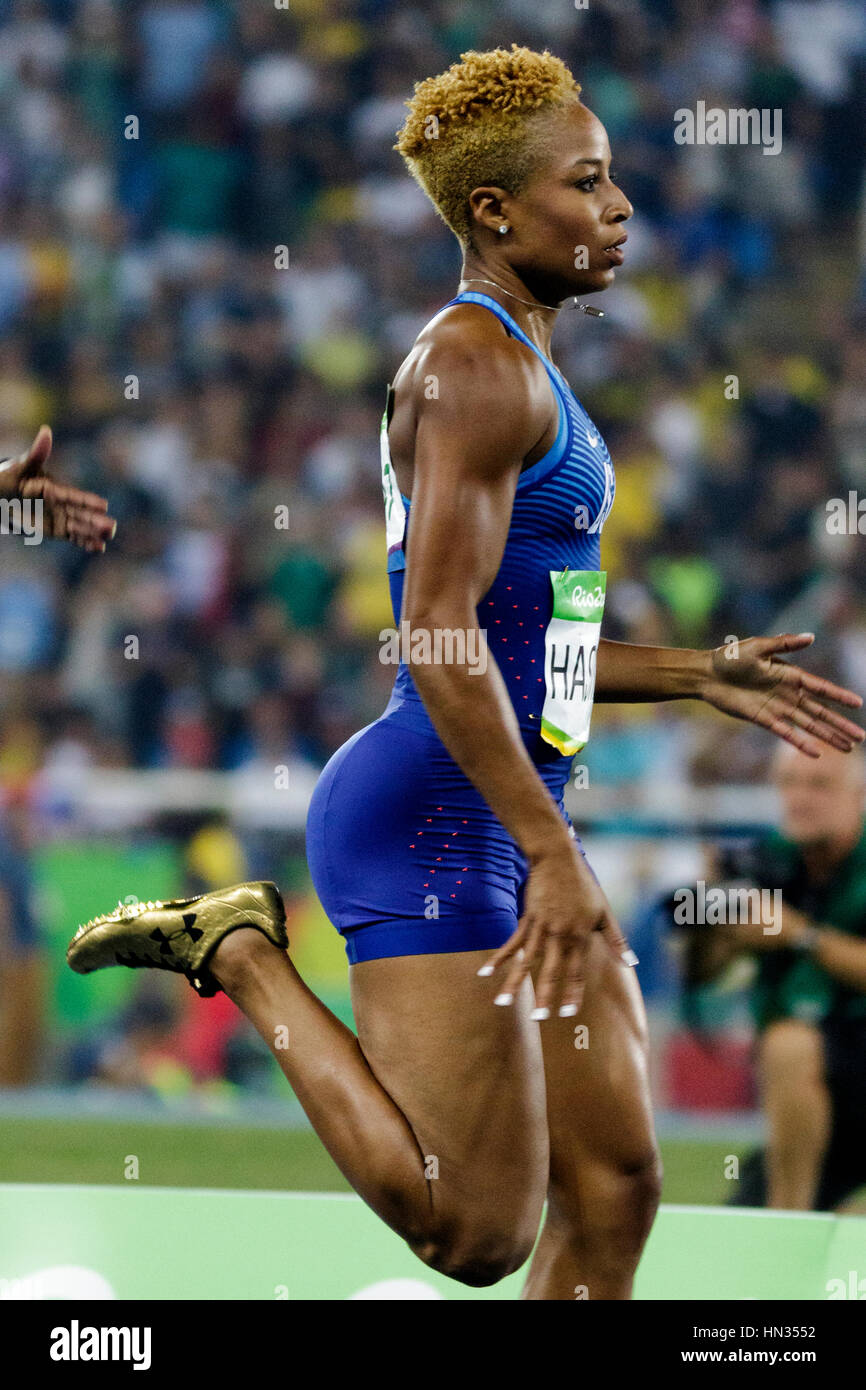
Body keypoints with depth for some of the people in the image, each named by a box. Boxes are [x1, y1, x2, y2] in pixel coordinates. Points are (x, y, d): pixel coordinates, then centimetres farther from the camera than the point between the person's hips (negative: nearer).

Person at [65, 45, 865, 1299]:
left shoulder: (513, 368, 18)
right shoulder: (474, 369, -14)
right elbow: (437, 637, -23)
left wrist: (704, 677, 19)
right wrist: (552, 854, -26)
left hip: (511, 822, 11)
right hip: (434, 819, -11)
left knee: (613, 1191, 6)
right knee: (478, 1233, -11)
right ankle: (243, 956, 1)